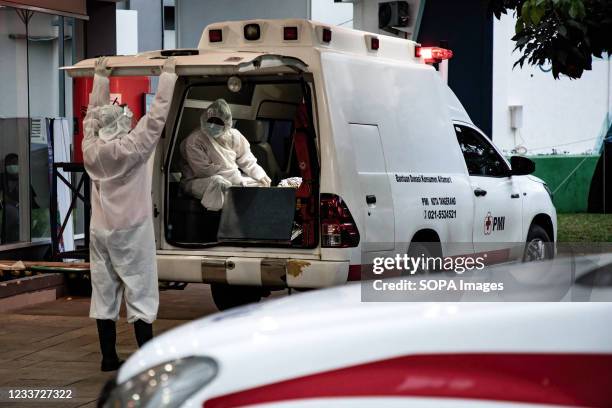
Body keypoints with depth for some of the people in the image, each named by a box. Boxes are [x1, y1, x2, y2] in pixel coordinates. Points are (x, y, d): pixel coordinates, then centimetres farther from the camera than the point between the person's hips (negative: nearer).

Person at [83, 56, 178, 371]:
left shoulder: (91, 150, 1)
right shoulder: (132, 147, -13)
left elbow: (93, 113, 15)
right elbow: (158, 114, -10)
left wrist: (100, 78, 24)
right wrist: (167, 75, -2)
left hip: (100, 231, 5)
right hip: (131, 231, -5)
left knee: (104, 293, 8)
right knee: (139, 294, -1)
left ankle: (108, 357, 12)